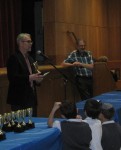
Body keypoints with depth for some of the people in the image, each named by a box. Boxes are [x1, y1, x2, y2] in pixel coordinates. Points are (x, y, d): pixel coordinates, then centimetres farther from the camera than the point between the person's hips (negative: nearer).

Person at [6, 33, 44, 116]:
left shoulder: (30, 58, 17)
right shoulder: (14, 58, -9)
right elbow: (12, 77, -18)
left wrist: (37, 79, 1)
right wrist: (29, 77, -24)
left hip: (31, 98, 8)